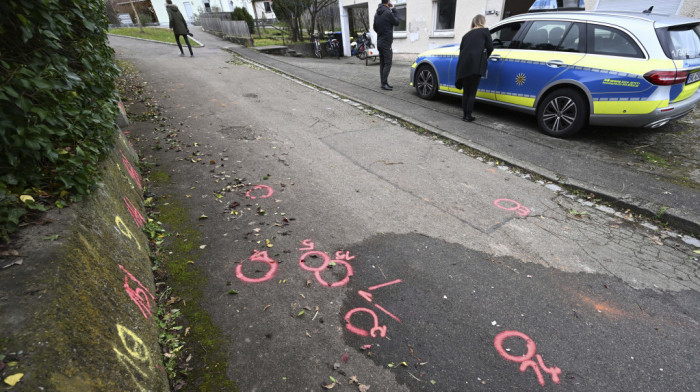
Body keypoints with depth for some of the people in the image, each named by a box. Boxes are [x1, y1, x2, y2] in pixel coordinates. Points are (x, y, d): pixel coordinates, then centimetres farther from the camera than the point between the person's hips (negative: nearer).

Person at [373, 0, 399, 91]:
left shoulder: (377, 13, 11)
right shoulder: (388, 12, -14)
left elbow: (375, 27, 20)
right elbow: (396, 22, -1)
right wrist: (393, 9, 4)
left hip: (379, 42, 8)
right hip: (386, 42, -8)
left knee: (382, 63, 10)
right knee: (388, 63, -8)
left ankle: (383, 83, 13)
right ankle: (384, 84, -12)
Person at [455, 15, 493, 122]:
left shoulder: (467, 34, 23)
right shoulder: (485, 31, 10)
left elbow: (461, 49, 18)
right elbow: (490, 47, 7)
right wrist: (485, 57, 25)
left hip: (463, 65, 5)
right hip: (475, 65, -4)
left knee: (466, 92, 12)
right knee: (472, 92, -1)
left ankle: (465, 115, 13)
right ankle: (468, 116, -1)